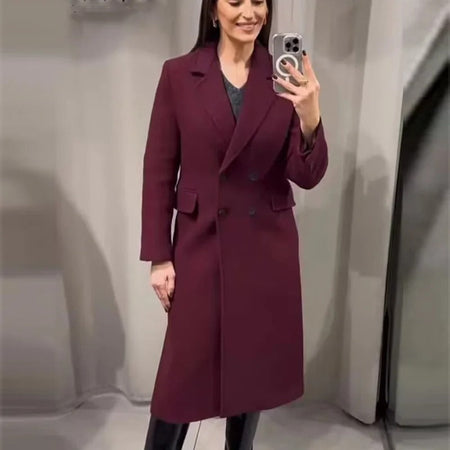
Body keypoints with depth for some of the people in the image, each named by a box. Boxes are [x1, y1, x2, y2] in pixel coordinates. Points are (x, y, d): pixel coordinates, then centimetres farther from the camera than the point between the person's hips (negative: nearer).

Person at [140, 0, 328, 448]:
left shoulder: (285, 79, 1)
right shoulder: (178, 74, -3)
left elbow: (308, 176, -5)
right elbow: (158, 171, -3)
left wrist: (309, 115, -24)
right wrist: (158, 256, -6)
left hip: (268, 247, 2)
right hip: (200, 245, -2)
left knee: (254, 366, 15)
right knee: (183, 371, 6)